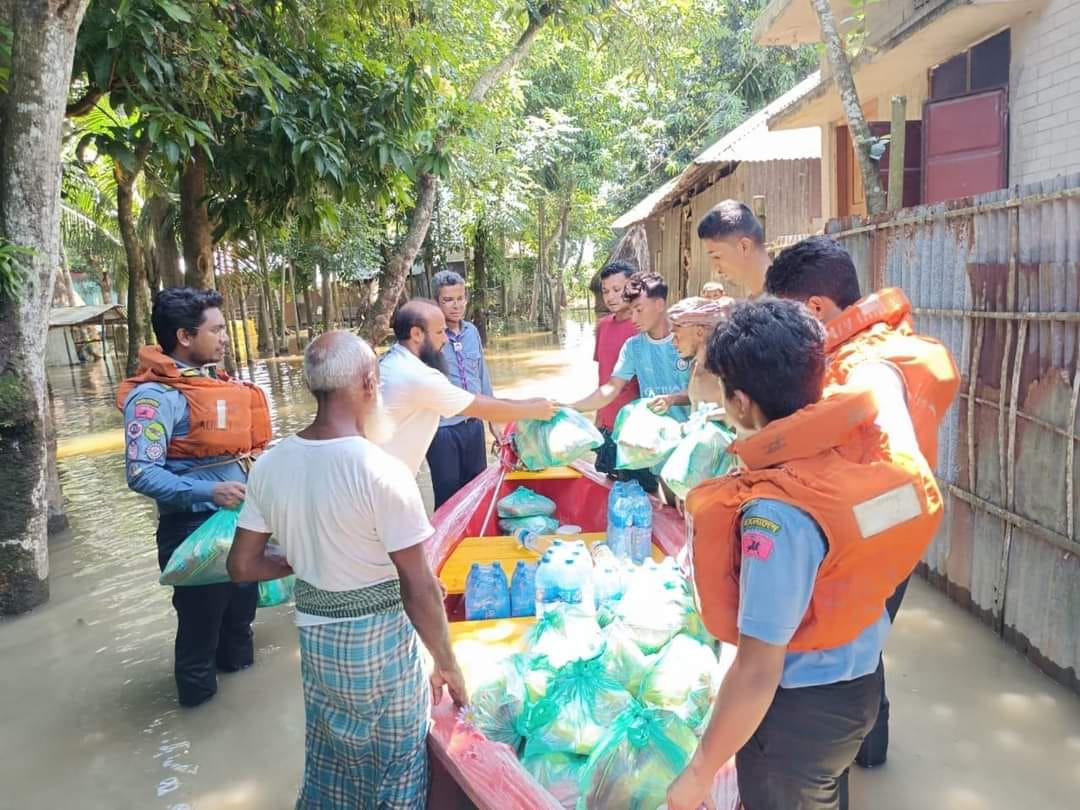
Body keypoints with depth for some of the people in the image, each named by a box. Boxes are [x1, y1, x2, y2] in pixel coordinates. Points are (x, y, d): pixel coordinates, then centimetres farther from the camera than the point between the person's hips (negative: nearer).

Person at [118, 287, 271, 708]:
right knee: (201, 618, 9)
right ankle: (199, 693, 30)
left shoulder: (213, 379, 7)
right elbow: (142, 474, -25)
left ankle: (238, 665, 48)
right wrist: (208, 491, -32)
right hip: (194, 527, -8)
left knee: (241, 606, 25)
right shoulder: (155, 395, -19)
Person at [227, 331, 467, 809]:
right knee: (395, 769, 17)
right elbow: (419, 589, -21)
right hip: (379, 641, -5)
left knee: (331, 764, 27)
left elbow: (242, 566, 1)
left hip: (313, 636, 6)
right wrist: (447, 664, -9)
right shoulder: (382, 472, -25)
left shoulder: (270, 465, -7)